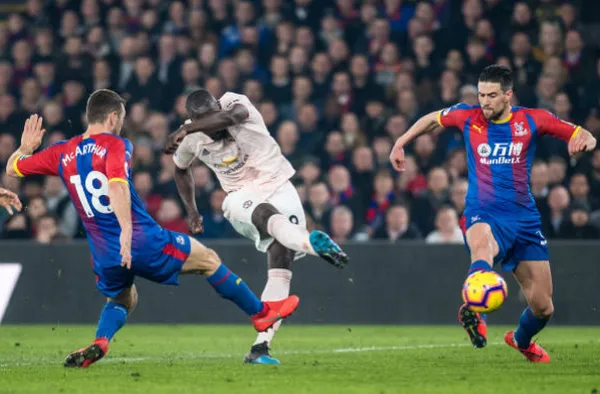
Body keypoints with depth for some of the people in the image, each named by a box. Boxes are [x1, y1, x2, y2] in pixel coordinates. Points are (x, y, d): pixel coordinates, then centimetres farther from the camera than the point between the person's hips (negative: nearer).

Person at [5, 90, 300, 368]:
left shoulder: (62, 153, 6)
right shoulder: (114, 145, -9)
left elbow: (13, 168, 15)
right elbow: (117, 185, -28)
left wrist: (26, 146, 34)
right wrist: (127, 229, -36)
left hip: (106, 256, 5)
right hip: (145, 241, -5)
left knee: (121, 300, 31)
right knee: (209, 260, 15)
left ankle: (99, 342, 1)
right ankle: (261, 313, 26)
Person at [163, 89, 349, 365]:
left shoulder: (234, 104, -13)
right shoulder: (193, 139, -3)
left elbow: (228, 117, -40)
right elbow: (181, 169, 21)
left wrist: (184, 129, -45)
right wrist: (192, 211, 18)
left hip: (277, 185, 0)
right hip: (242, 197, 0)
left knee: (281, 271, -11)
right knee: (266, 215, -37)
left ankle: (260, 348, -10)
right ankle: (311, 243, -69)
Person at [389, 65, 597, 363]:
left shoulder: (531, 120, 0)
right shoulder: (468, 117, 1)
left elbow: (582, 135, 4)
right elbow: (432, 119, 22)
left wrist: (584, 141, -19)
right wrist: (400, 143, 18)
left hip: (524, 217, 2)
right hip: (483, 214, -2)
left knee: (543, 306, 6)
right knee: (481, 245, -43)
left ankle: (522, 340, 38)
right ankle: (474, 310, -64)